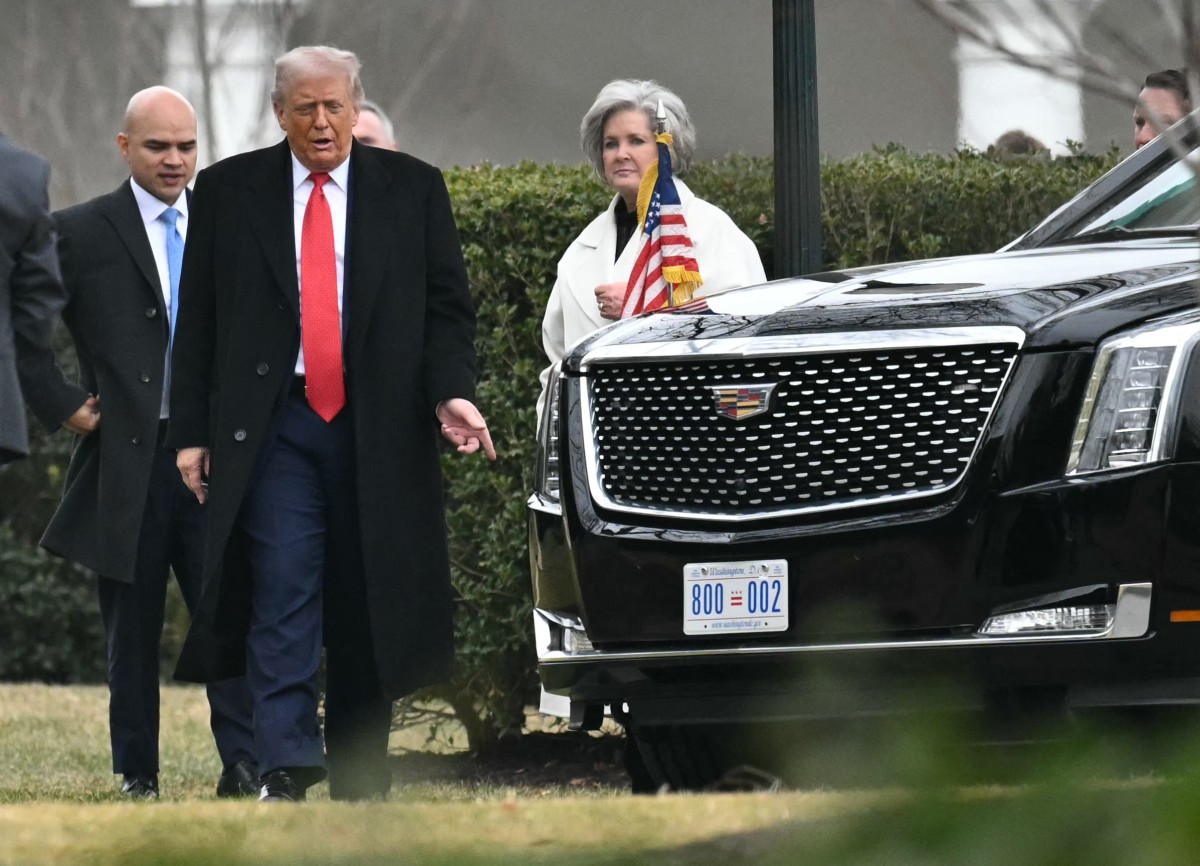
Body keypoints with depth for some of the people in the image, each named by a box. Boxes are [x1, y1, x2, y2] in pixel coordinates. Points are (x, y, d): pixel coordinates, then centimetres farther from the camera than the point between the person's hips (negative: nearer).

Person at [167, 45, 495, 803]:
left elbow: (448, 306, 5)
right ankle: (287, 769, -17)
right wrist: (192, 432, 0)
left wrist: (450, 393, -13)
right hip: (273, 424, -1)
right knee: (283, 596, -13)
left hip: (379, 427, 1)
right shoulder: (228, 192, 6)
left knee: (368, 610, 6)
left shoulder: (413, 189, 7)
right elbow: (198, 321, 6)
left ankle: (360, 784, 14)